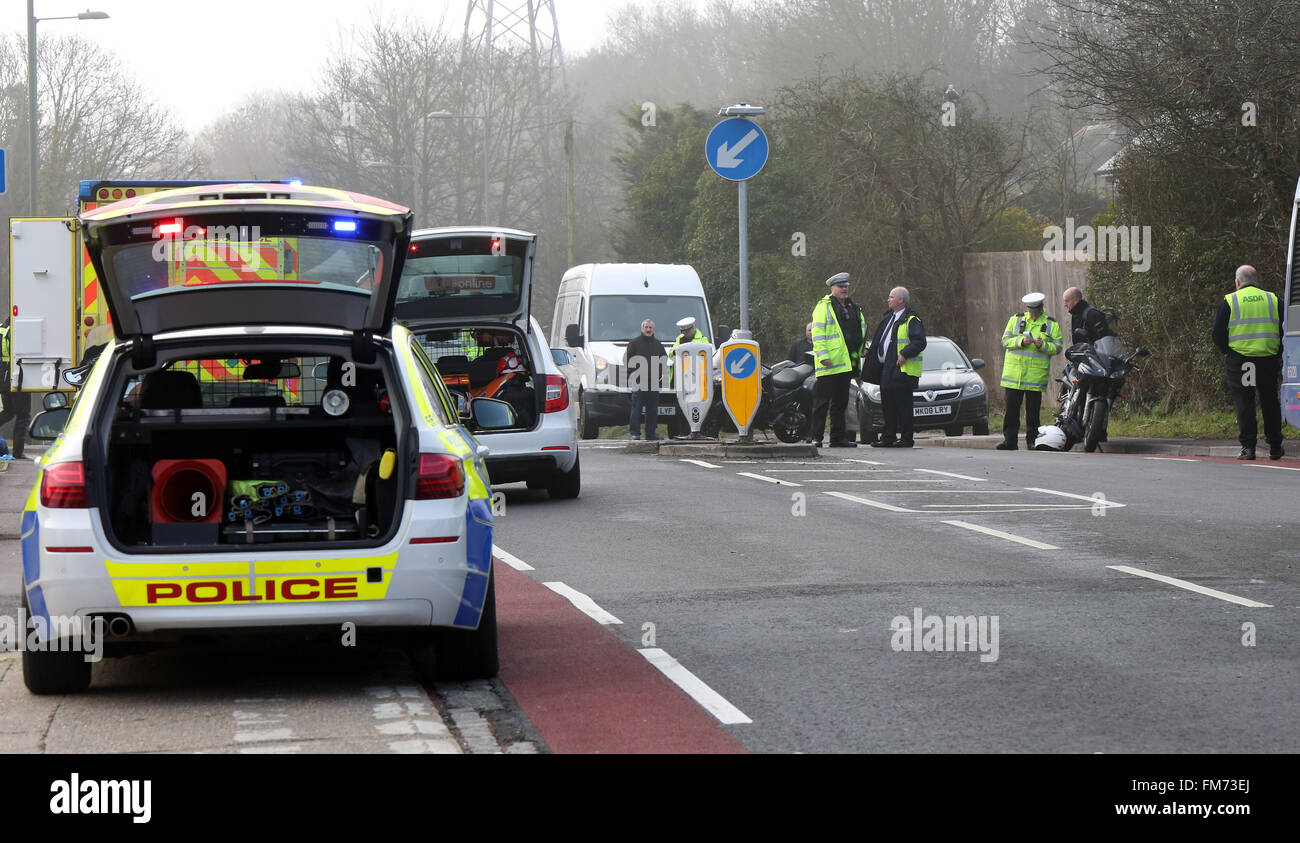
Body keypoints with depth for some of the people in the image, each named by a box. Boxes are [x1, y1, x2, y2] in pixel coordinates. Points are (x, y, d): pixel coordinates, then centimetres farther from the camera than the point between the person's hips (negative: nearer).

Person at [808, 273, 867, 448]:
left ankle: (838, 438, 16)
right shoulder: (824, 307, -5)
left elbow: (862, 329, 27)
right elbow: (817, 333, -11)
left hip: (846, 361, 8)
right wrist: (823, 355, -19)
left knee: (840, 402, 11)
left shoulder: (853, 307, 18)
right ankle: (815, 436, -5)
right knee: (822, 400, -7)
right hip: (829, 362, -8)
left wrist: (862, 349, 15)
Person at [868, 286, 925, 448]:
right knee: (887, 403, 11)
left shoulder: (911, 320, -9)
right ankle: (888, 437, 17)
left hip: (902, 369, -9)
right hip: (887, 369, 9)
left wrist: (905, 355, -22)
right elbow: (878, 340, 28)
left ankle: (906, 439, -3)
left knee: (903, 404, -7)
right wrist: (871, 352, 16)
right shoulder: (888, 318, 19)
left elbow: (920, 342, -17)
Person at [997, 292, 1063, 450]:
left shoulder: (1051, 324, 8)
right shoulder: (1015, 320, 10)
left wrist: (1043, 345, -15)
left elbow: (1057, 347, 4)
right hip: (1014, 370, 1)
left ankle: (1032, 440, 10)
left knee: (1033, 409, 1)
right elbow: (1005, 340, 5)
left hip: (1036, 375, -1)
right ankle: (1009, 440, 5)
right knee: (1011, 408, 0)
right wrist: (1021, 341, -13)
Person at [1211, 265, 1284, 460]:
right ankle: (1275, 449, 18)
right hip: (1269, 360, 2)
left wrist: (1227, 351, 11)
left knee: (1244, 404, 1)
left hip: (1239, 361, -2)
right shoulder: (1273, 300, 7)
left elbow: (1217, 334, -3)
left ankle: (1248, 447, -6)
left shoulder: (1229, 301, 0)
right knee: (1270, 403, 13)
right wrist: (1278, 354, 15)